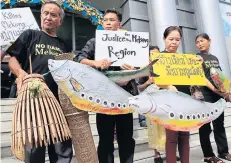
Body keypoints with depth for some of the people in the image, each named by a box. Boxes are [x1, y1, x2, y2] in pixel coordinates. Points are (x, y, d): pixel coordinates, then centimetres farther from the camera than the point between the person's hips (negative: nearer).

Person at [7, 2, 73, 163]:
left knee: (63, 146, 7)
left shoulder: (63, 45, 19)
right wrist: (21, 73, -14)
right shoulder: (30, 35, 12)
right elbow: (12, 59, 6)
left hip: (59, 100, 3)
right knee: (33, 145, 6)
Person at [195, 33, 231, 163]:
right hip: (204, 95, -6)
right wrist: (214, 89, -23)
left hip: (217, 95, 6)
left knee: (219, 124, 13)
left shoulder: (215, 58, 16)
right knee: (205, 126, 1)